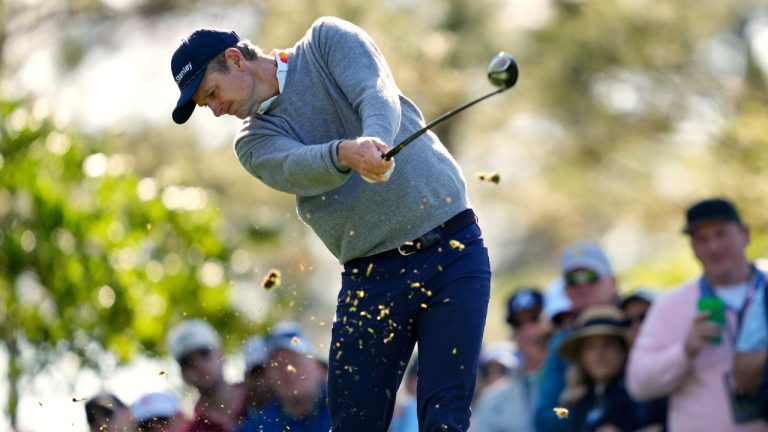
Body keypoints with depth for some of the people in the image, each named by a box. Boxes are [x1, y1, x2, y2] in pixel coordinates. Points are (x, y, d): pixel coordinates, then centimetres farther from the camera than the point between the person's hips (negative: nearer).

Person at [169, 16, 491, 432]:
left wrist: (375, 140, -40)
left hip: (452, 252, -3)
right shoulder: (255, 141, 7)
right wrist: (346, 154, -39)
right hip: (371, 276, 3)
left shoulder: (328, 39, 4)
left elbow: (377, 93, -16)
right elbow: (299, 170, -16)